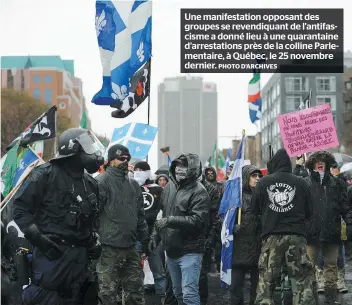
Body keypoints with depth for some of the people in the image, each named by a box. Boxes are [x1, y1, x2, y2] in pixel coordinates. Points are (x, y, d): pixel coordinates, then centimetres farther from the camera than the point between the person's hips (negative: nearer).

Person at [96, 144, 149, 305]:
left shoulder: (133, 184, 16)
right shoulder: (101, 182, -7)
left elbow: (140, 215, 20)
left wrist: (144, 239, 17)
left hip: (131, 247, 7)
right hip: (109, 248, -7)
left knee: (135, 292, 12)